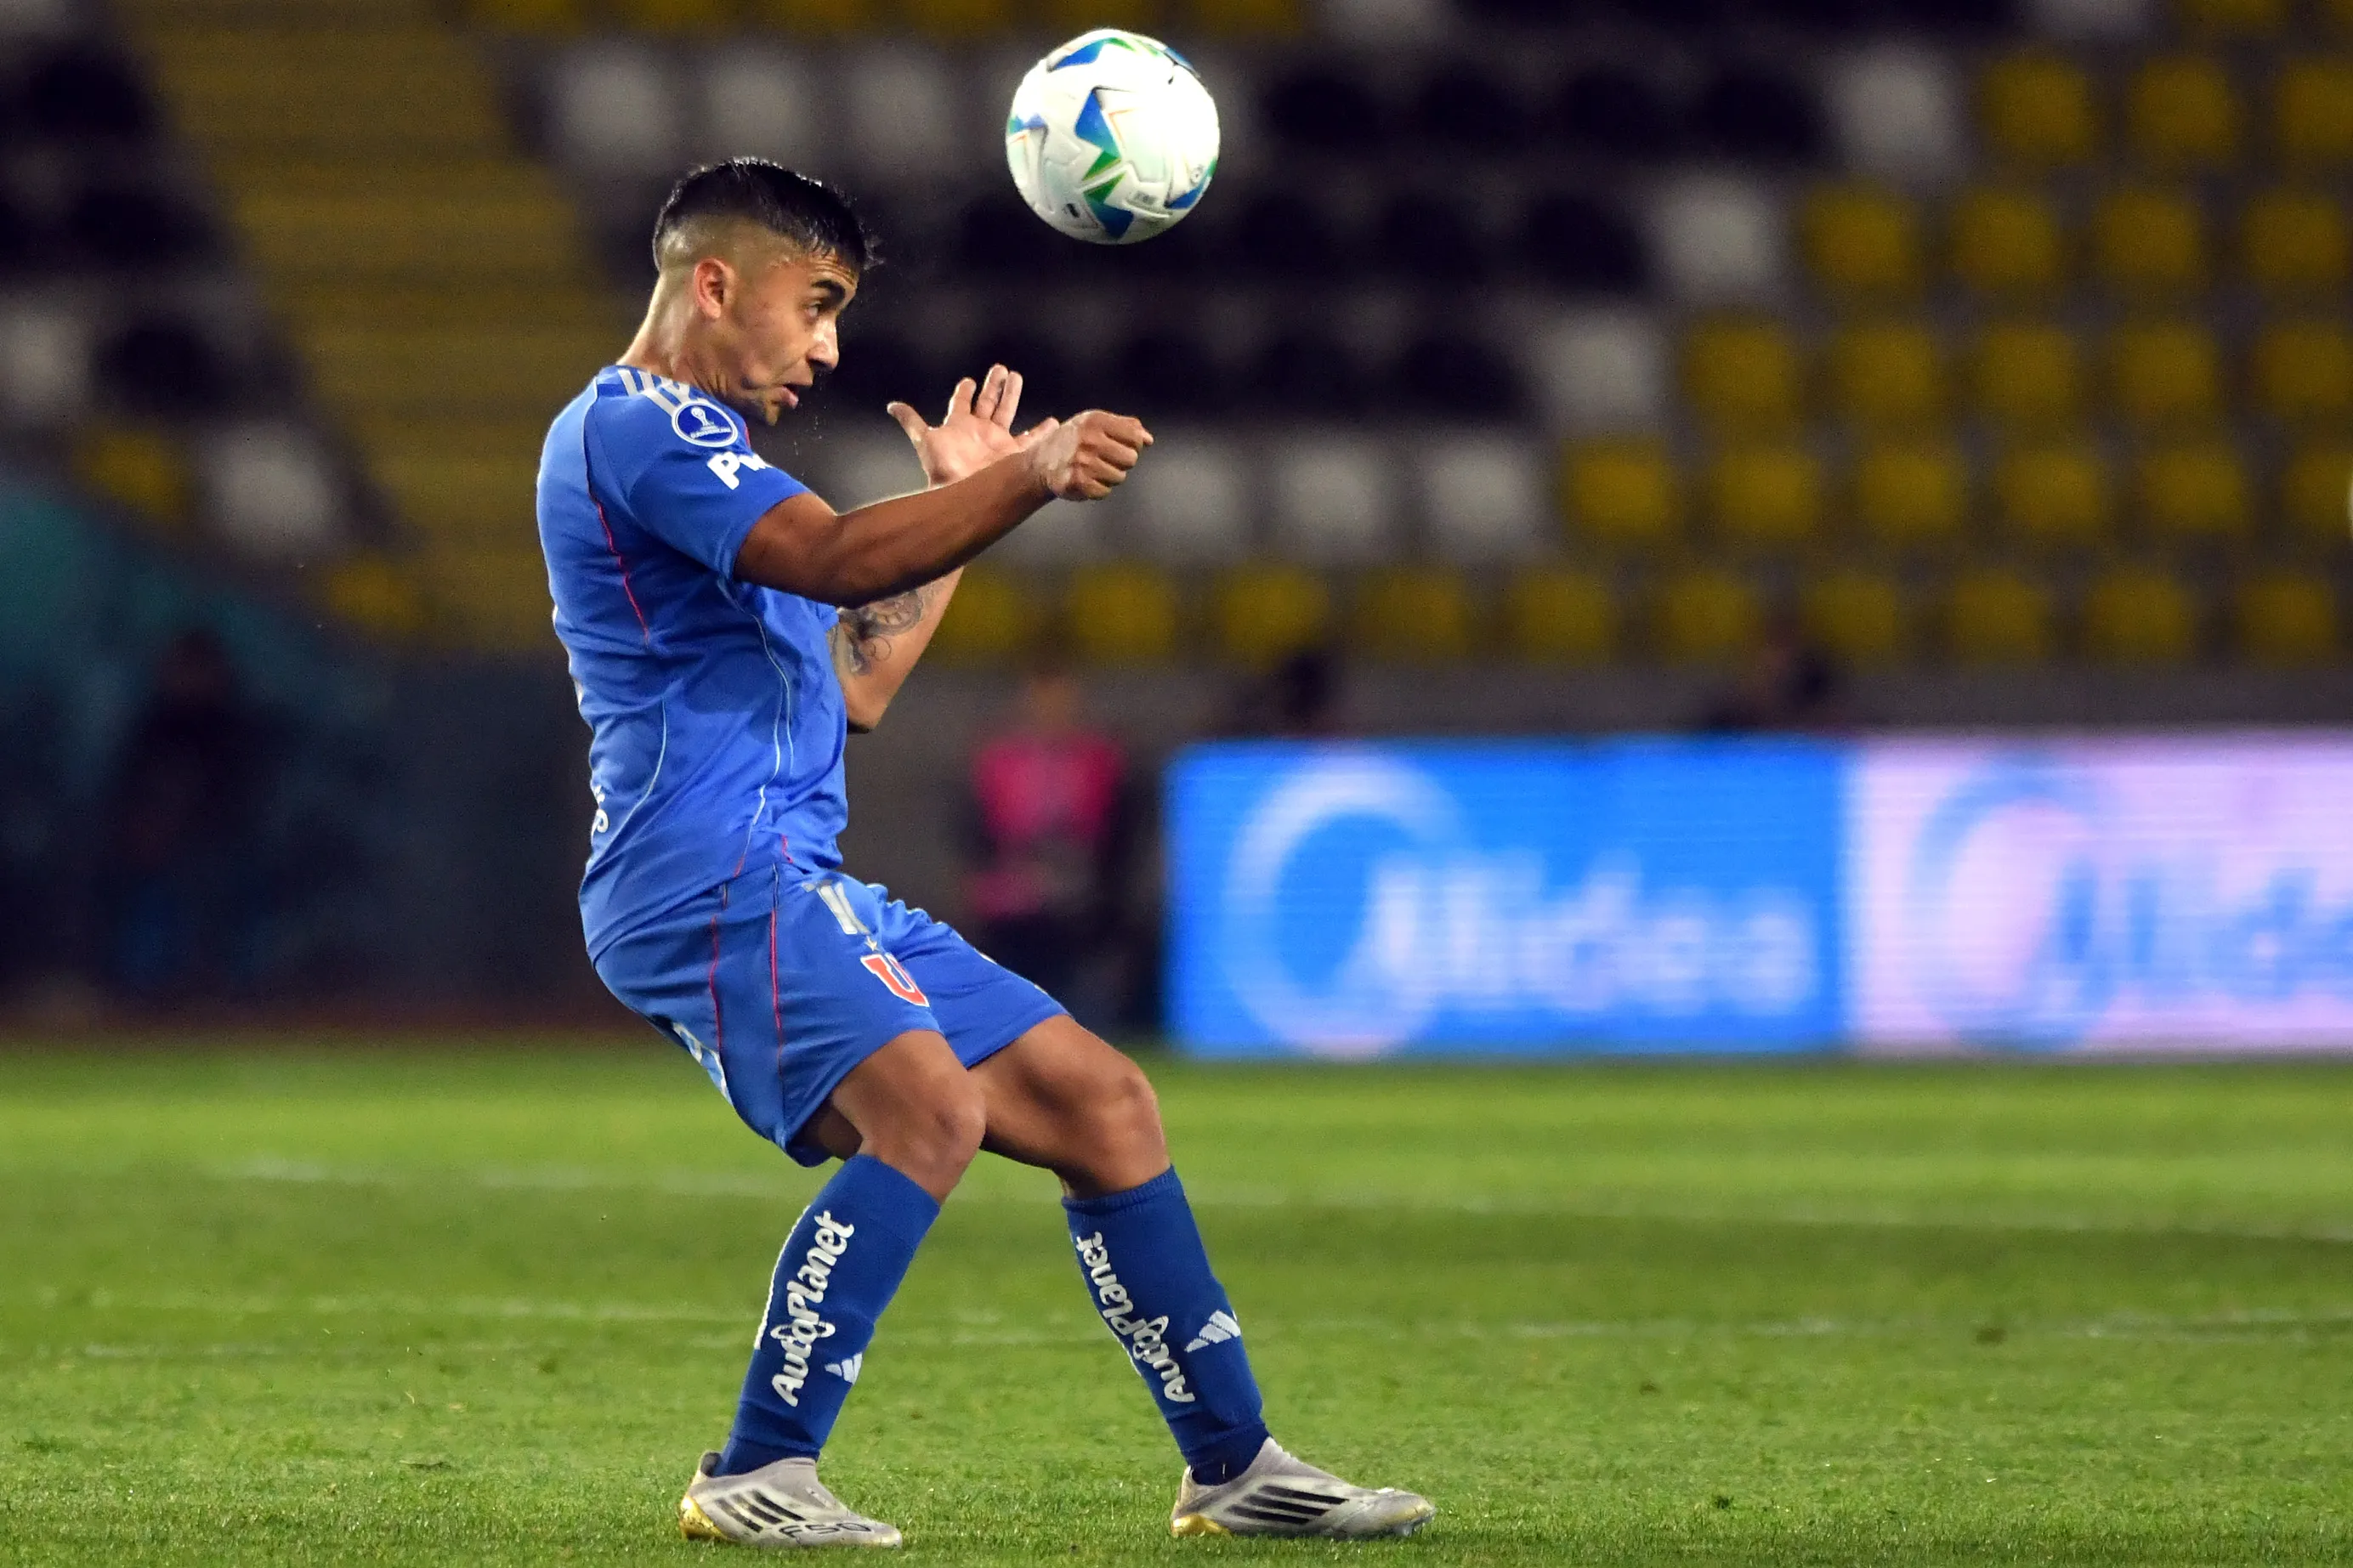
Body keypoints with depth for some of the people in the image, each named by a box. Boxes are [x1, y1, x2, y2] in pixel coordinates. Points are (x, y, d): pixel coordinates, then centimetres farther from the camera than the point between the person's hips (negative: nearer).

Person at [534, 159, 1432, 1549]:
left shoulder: (700, 449, 26)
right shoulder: (629, 429, -8)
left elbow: (855, 688, 30)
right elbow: (838, 559, -24)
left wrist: (964, 503, 29)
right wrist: (1028, 478, -33)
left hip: (807, 890, 10)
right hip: (707, 876, -10)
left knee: (1102, 1103, 8)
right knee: (930, 1106, -30)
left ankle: (1236, 1464, 14)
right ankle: (755, 1479, -23)